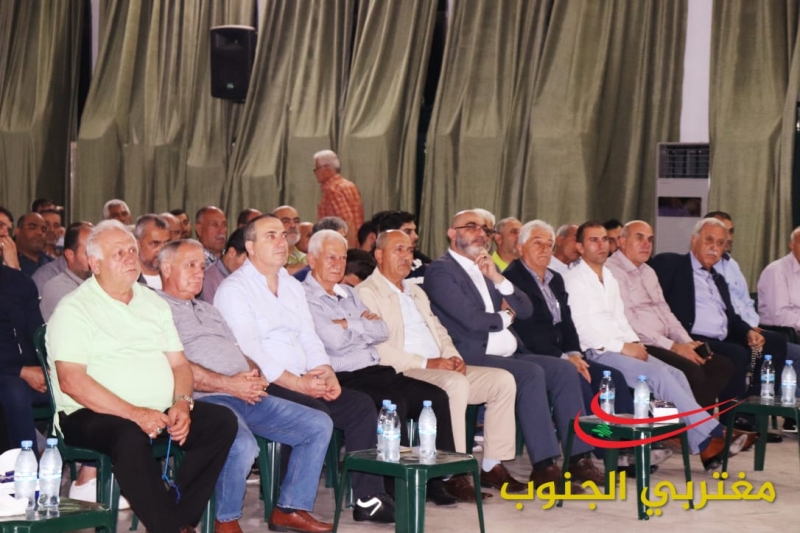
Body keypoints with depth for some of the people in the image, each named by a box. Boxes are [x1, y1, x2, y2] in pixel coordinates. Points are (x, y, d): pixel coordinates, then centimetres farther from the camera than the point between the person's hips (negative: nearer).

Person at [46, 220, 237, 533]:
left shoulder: (154, 303, 16)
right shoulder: (75, 308, -4)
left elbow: (179, 364, 16)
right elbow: (71, 381, -15)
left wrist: (182, 403, -7)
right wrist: (134, 413, -23)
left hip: (160, 412, 7)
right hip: (93, 415, -6)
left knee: (222, 421, -14)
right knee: (131, 437, -38)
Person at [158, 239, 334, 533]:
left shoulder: (209, 310, 30)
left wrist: (254, 377, 2)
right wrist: (230, 385, -16)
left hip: (246, 396, 9)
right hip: (205, 399, -9)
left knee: (319, 425, -1)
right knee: (242, 445, -37)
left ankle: (291, 508, 4)